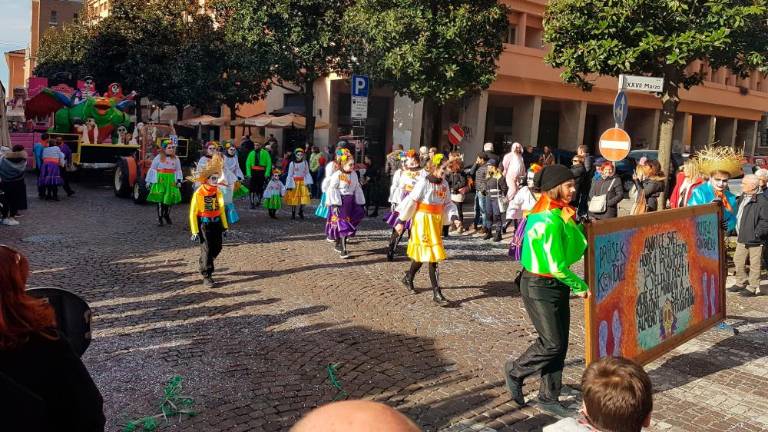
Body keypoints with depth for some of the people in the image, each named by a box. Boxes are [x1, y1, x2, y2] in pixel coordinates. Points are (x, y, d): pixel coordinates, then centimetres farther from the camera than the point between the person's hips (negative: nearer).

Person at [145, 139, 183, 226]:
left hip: (171, 182, 3)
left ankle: (166, 215, 28)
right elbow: (152, 169, 1)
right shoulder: (158, 158, -2)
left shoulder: (176, 159, 7)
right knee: (160, 200, -4)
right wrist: (148, 181, 2)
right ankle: (160, 218, 5)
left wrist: (179, 180, -1)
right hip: (160, 181, -3)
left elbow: (178, 170, 11)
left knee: (169, 199, 7)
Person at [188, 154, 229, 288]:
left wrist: (225, 226, 12)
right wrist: (195, 231, -15)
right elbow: (193, 213, -12)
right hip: (204, 224, -5)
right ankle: (206, 277, 0)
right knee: (206, 249, -7)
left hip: (216, 223, 5)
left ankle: (205, 265, 39)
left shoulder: (218, 192, 3)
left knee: (217, 248, 10)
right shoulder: (199, 193, -13)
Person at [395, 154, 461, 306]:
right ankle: (436, 293, -1)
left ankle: (408, 278, 38)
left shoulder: (444, 184, 4)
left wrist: (454, 217, -6)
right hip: (423, 221, -7)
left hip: (437, 222, 7)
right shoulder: (424, 183, -15)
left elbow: (447, 204, 11)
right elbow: (410, 202, -12)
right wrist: (401, 221, -11)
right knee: (432, 255, -7)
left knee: (423, 253, 14)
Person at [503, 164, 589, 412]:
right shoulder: (551, 221, -23)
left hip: (556, 286, 9)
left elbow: (575, 250, 8)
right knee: (552, 343, -2)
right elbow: (557, 267, -22)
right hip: (539, 287, -9)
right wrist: (581, 287, -11)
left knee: (559, 344, 12)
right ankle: (515, 371, 22)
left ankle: (548, 397, 24)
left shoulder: (558, 215, 8)